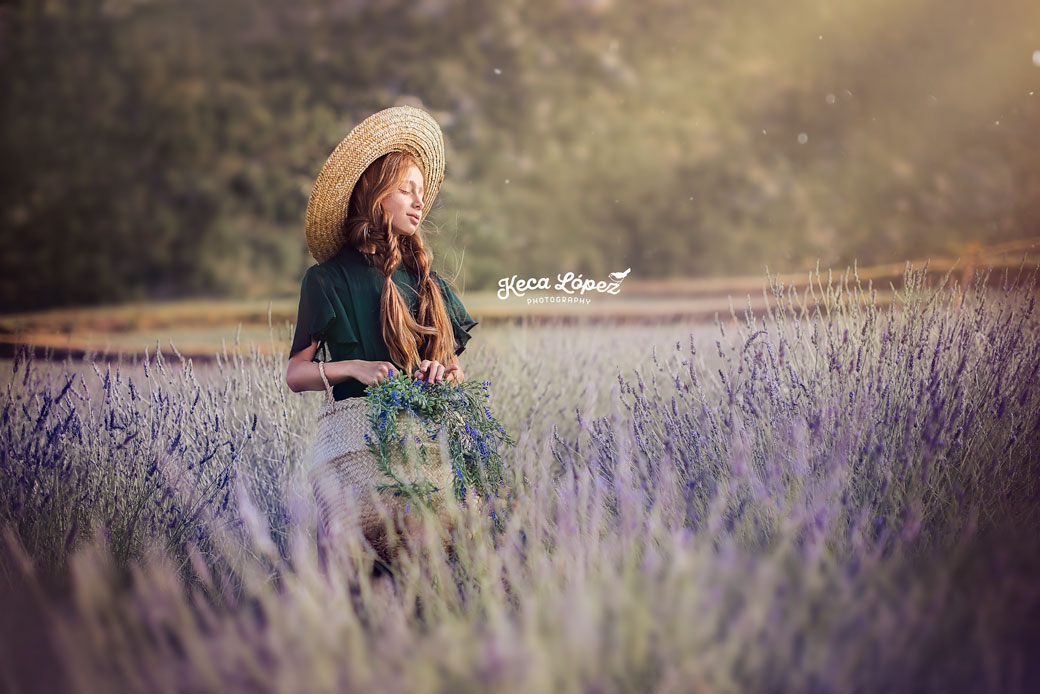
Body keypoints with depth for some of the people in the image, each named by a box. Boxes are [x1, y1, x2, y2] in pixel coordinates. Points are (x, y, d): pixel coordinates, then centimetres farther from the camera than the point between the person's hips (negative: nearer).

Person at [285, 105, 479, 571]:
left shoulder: (427, 281, 21)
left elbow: (456, 369, 23)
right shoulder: (330, 278, 7)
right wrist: (354, 367, -13)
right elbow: (295, 374, 4)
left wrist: (444, 373, 0)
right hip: (357, 432, -4)